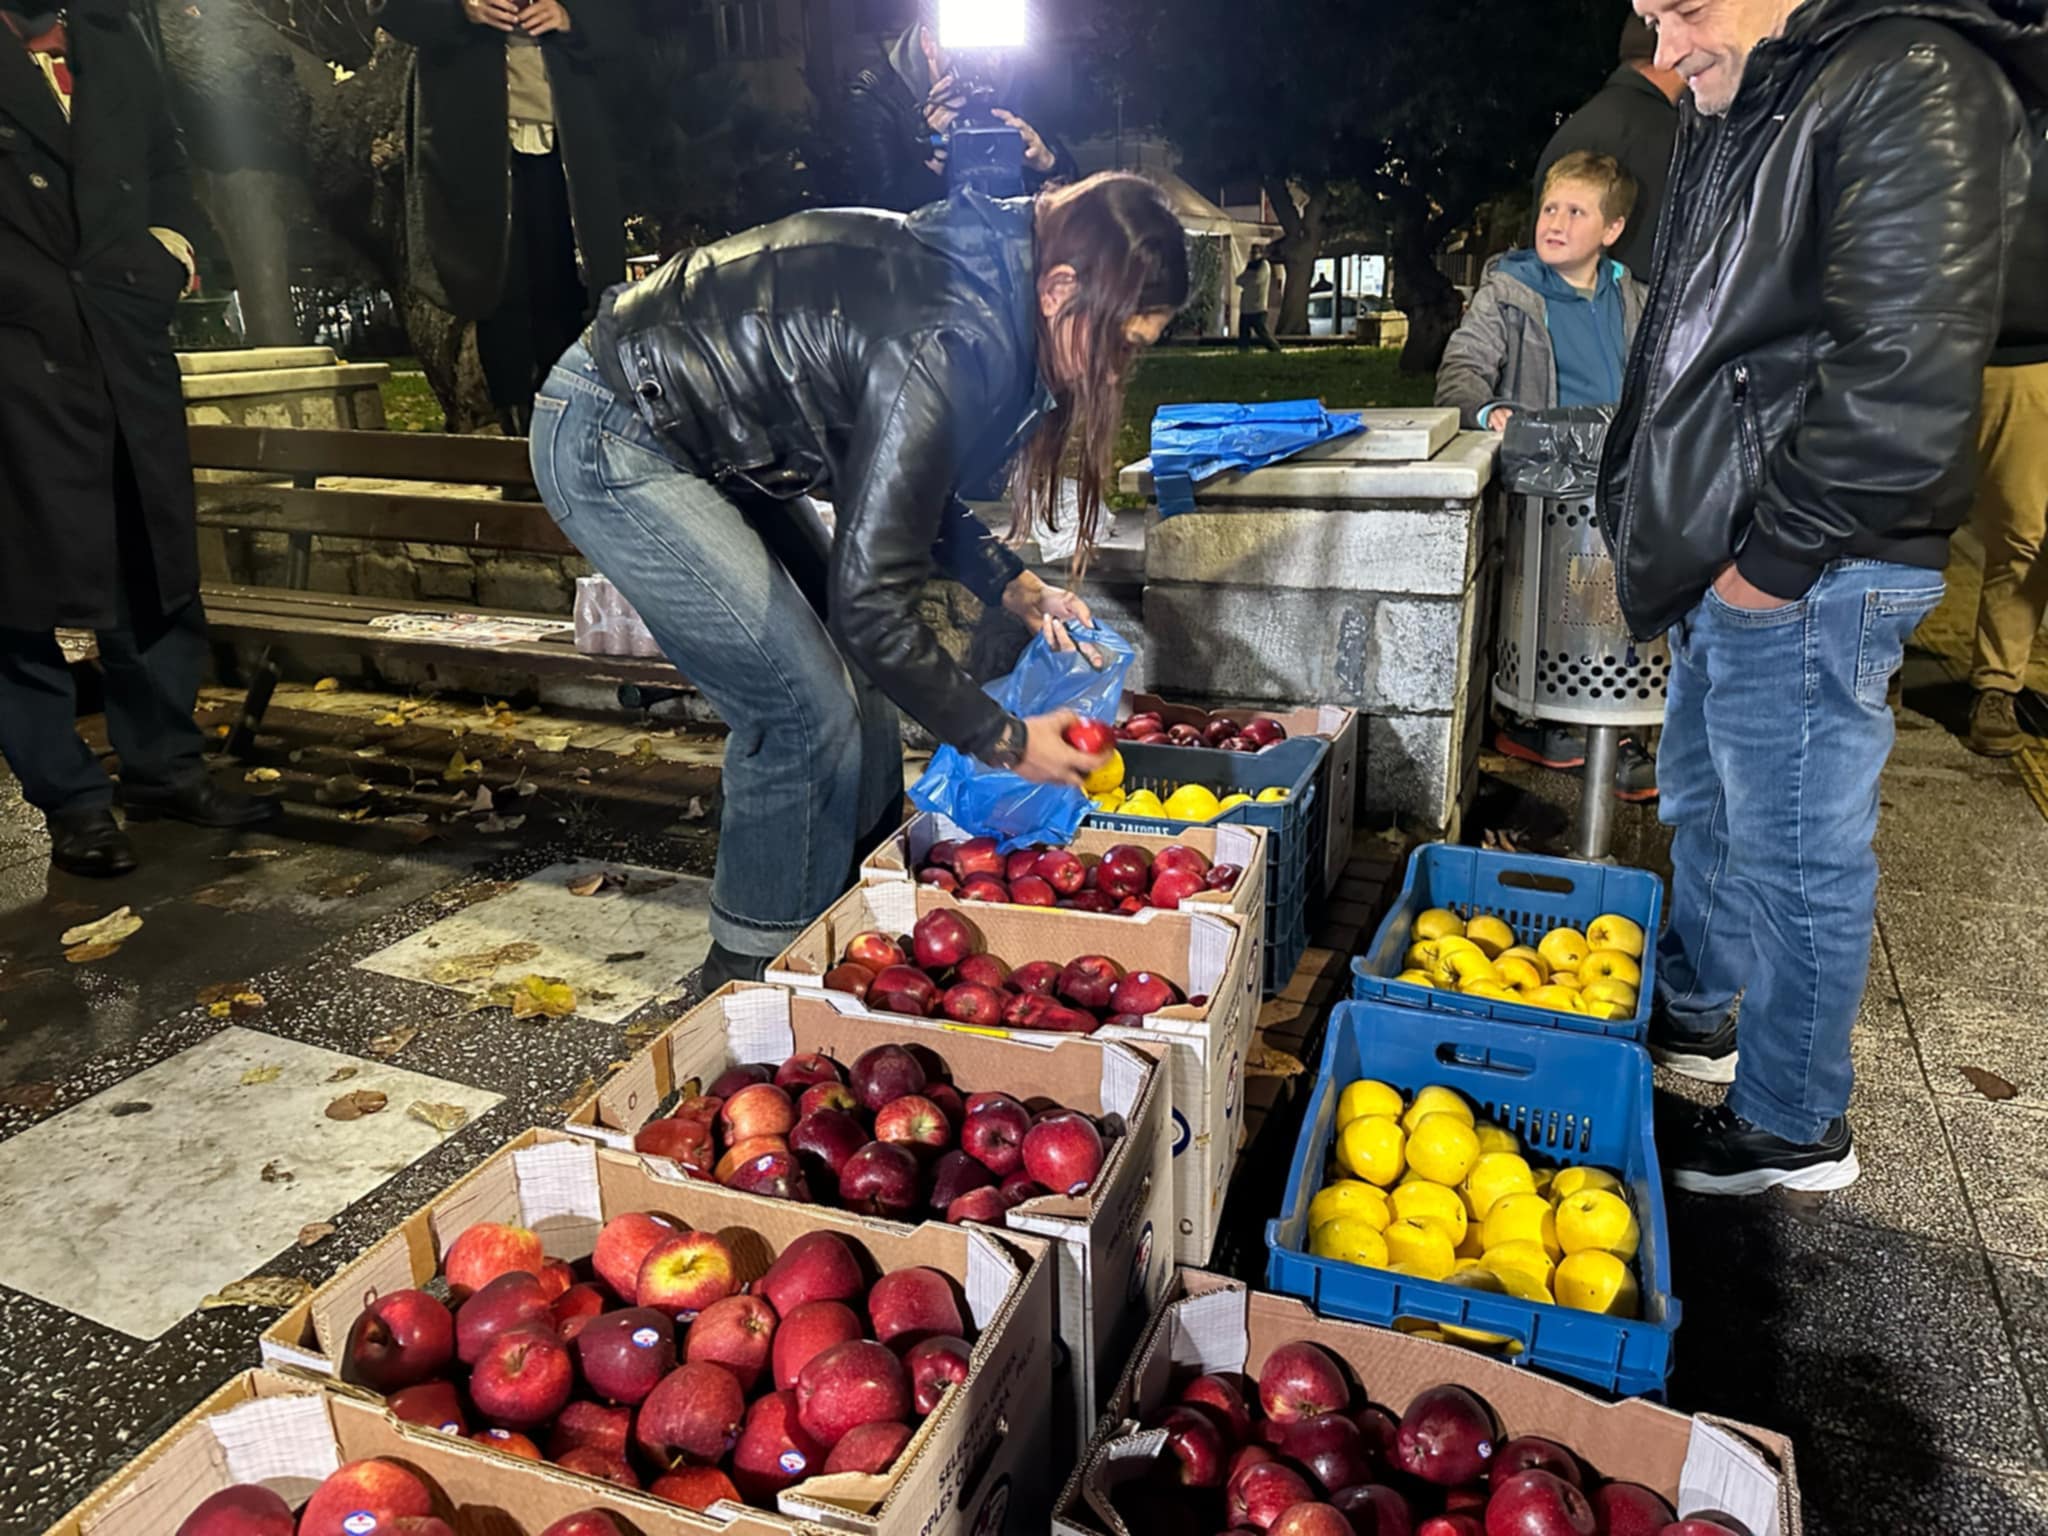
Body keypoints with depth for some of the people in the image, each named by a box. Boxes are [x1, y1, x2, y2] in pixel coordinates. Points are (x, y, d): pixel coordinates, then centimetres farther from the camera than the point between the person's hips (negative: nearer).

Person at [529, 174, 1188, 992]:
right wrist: (1005, 741, -18)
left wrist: (1018, 590, 4)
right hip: (610, 445, -9)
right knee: (805, 713, -11)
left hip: (709, 447, 9)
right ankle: (750, 975, 9)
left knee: (849, 679, 8)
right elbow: (871, 600, -28)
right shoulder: (948, 342, -30)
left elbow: (899, 486, 13)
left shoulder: (974, 282, 0)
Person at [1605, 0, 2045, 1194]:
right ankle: (1695, 1014, 44)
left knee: (1794, 853, 2)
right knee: (1706, 811, 23)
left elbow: (1906, 378, -23)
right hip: (1726, 561, 10)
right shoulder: (1732, 116, 15)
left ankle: (1794, 1129, 19)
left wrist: (1772, 555, -18)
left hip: (1807, 574, -10)